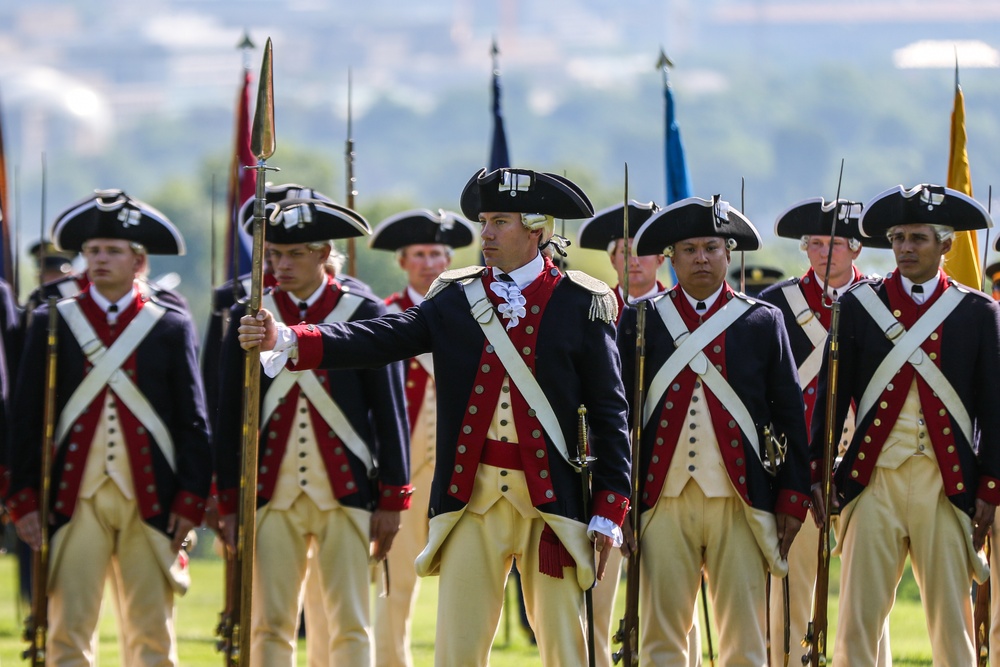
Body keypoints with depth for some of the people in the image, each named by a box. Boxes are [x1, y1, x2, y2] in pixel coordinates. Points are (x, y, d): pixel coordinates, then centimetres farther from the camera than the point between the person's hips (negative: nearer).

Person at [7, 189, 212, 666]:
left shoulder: (172, 327, 6)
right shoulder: (52, 323, 7)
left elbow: (194, 423, 5)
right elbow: (26, 417, 6)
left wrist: (191, 501, -3)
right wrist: (24, 497, -1)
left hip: (151, 501, 0)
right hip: (75, 498, 0)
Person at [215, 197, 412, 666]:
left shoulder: (365, 314, 3)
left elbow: (390, 411, 4)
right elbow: (229, 415, 8)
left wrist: (391, 499, -1)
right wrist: (229, 504, 4)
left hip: (346, 492, -1)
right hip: (272, 495, 1)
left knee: (350, 626, -1)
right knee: (269, 626, 0)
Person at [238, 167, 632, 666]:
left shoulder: (580, 305, 1)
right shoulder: (456, 298, 8)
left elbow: (610, 413, 0)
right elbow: (380, 341, -3)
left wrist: (609, 512, -6)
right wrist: (287, 340, -17)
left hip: (550, 500, -2)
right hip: (471, 495, 2)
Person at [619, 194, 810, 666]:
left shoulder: (762, 322, 9)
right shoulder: (641, 322, 8)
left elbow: (790, 415, 8)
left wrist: (793, 500, 2)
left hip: (740, 502, 0)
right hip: (663, 499, 0)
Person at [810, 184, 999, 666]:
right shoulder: (859, 305, 7)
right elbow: (831, 395, 8)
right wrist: (817, 472, 2)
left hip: (948, 486, 0)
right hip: (874, 481, 0)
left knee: (952, 623, 1)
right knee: (857, 624, -4)